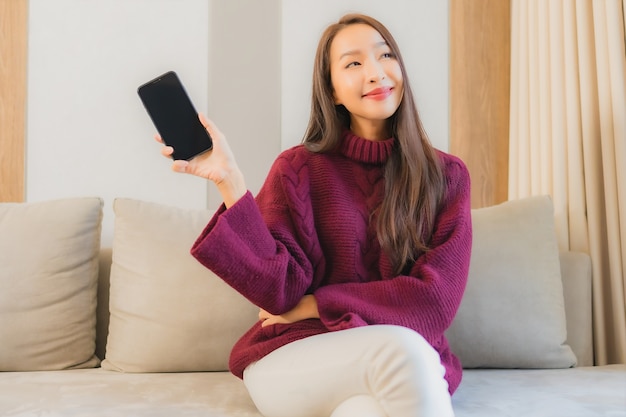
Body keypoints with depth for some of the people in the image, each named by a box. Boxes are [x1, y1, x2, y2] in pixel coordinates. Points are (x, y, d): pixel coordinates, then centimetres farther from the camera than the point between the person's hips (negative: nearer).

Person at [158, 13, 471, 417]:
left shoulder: (447, 175, 3)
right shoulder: (299, 168, 1)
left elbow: (436, 300, -5)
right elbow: (279, 290, -10)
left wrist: (314, 306, -5)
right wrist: (229, 182, -20)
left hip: (407, 361, 1)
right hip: (294, 361, 0)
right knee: (401, 349, -33)